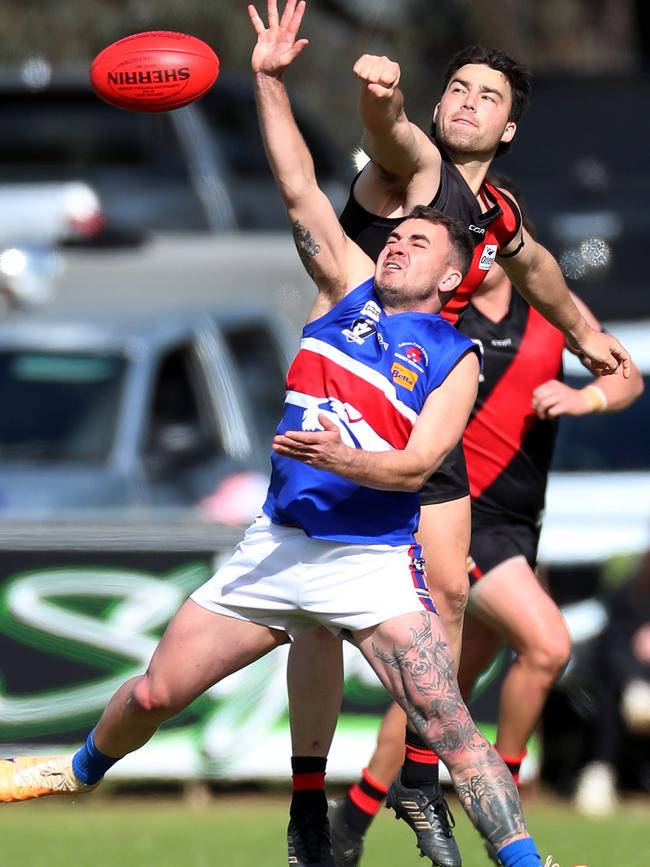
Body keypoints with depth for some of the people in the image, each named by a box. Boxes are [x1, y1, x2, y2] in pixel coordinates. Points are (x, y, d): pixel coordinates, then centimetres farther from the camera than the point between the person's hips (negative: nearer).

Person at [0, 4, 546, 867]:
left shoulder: (455, 358, -1)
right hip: (278, 545, 4)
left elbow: (416, 466, -13)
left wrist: (339, 458, -31)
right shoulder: (350, 290, 9)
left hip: (373, 563, -4)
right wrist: (270, 82, -3)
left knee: (448, 727, -17)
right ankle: (85, 768, 37)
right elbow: (300, 190, 5)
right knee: (155, 692, 9)